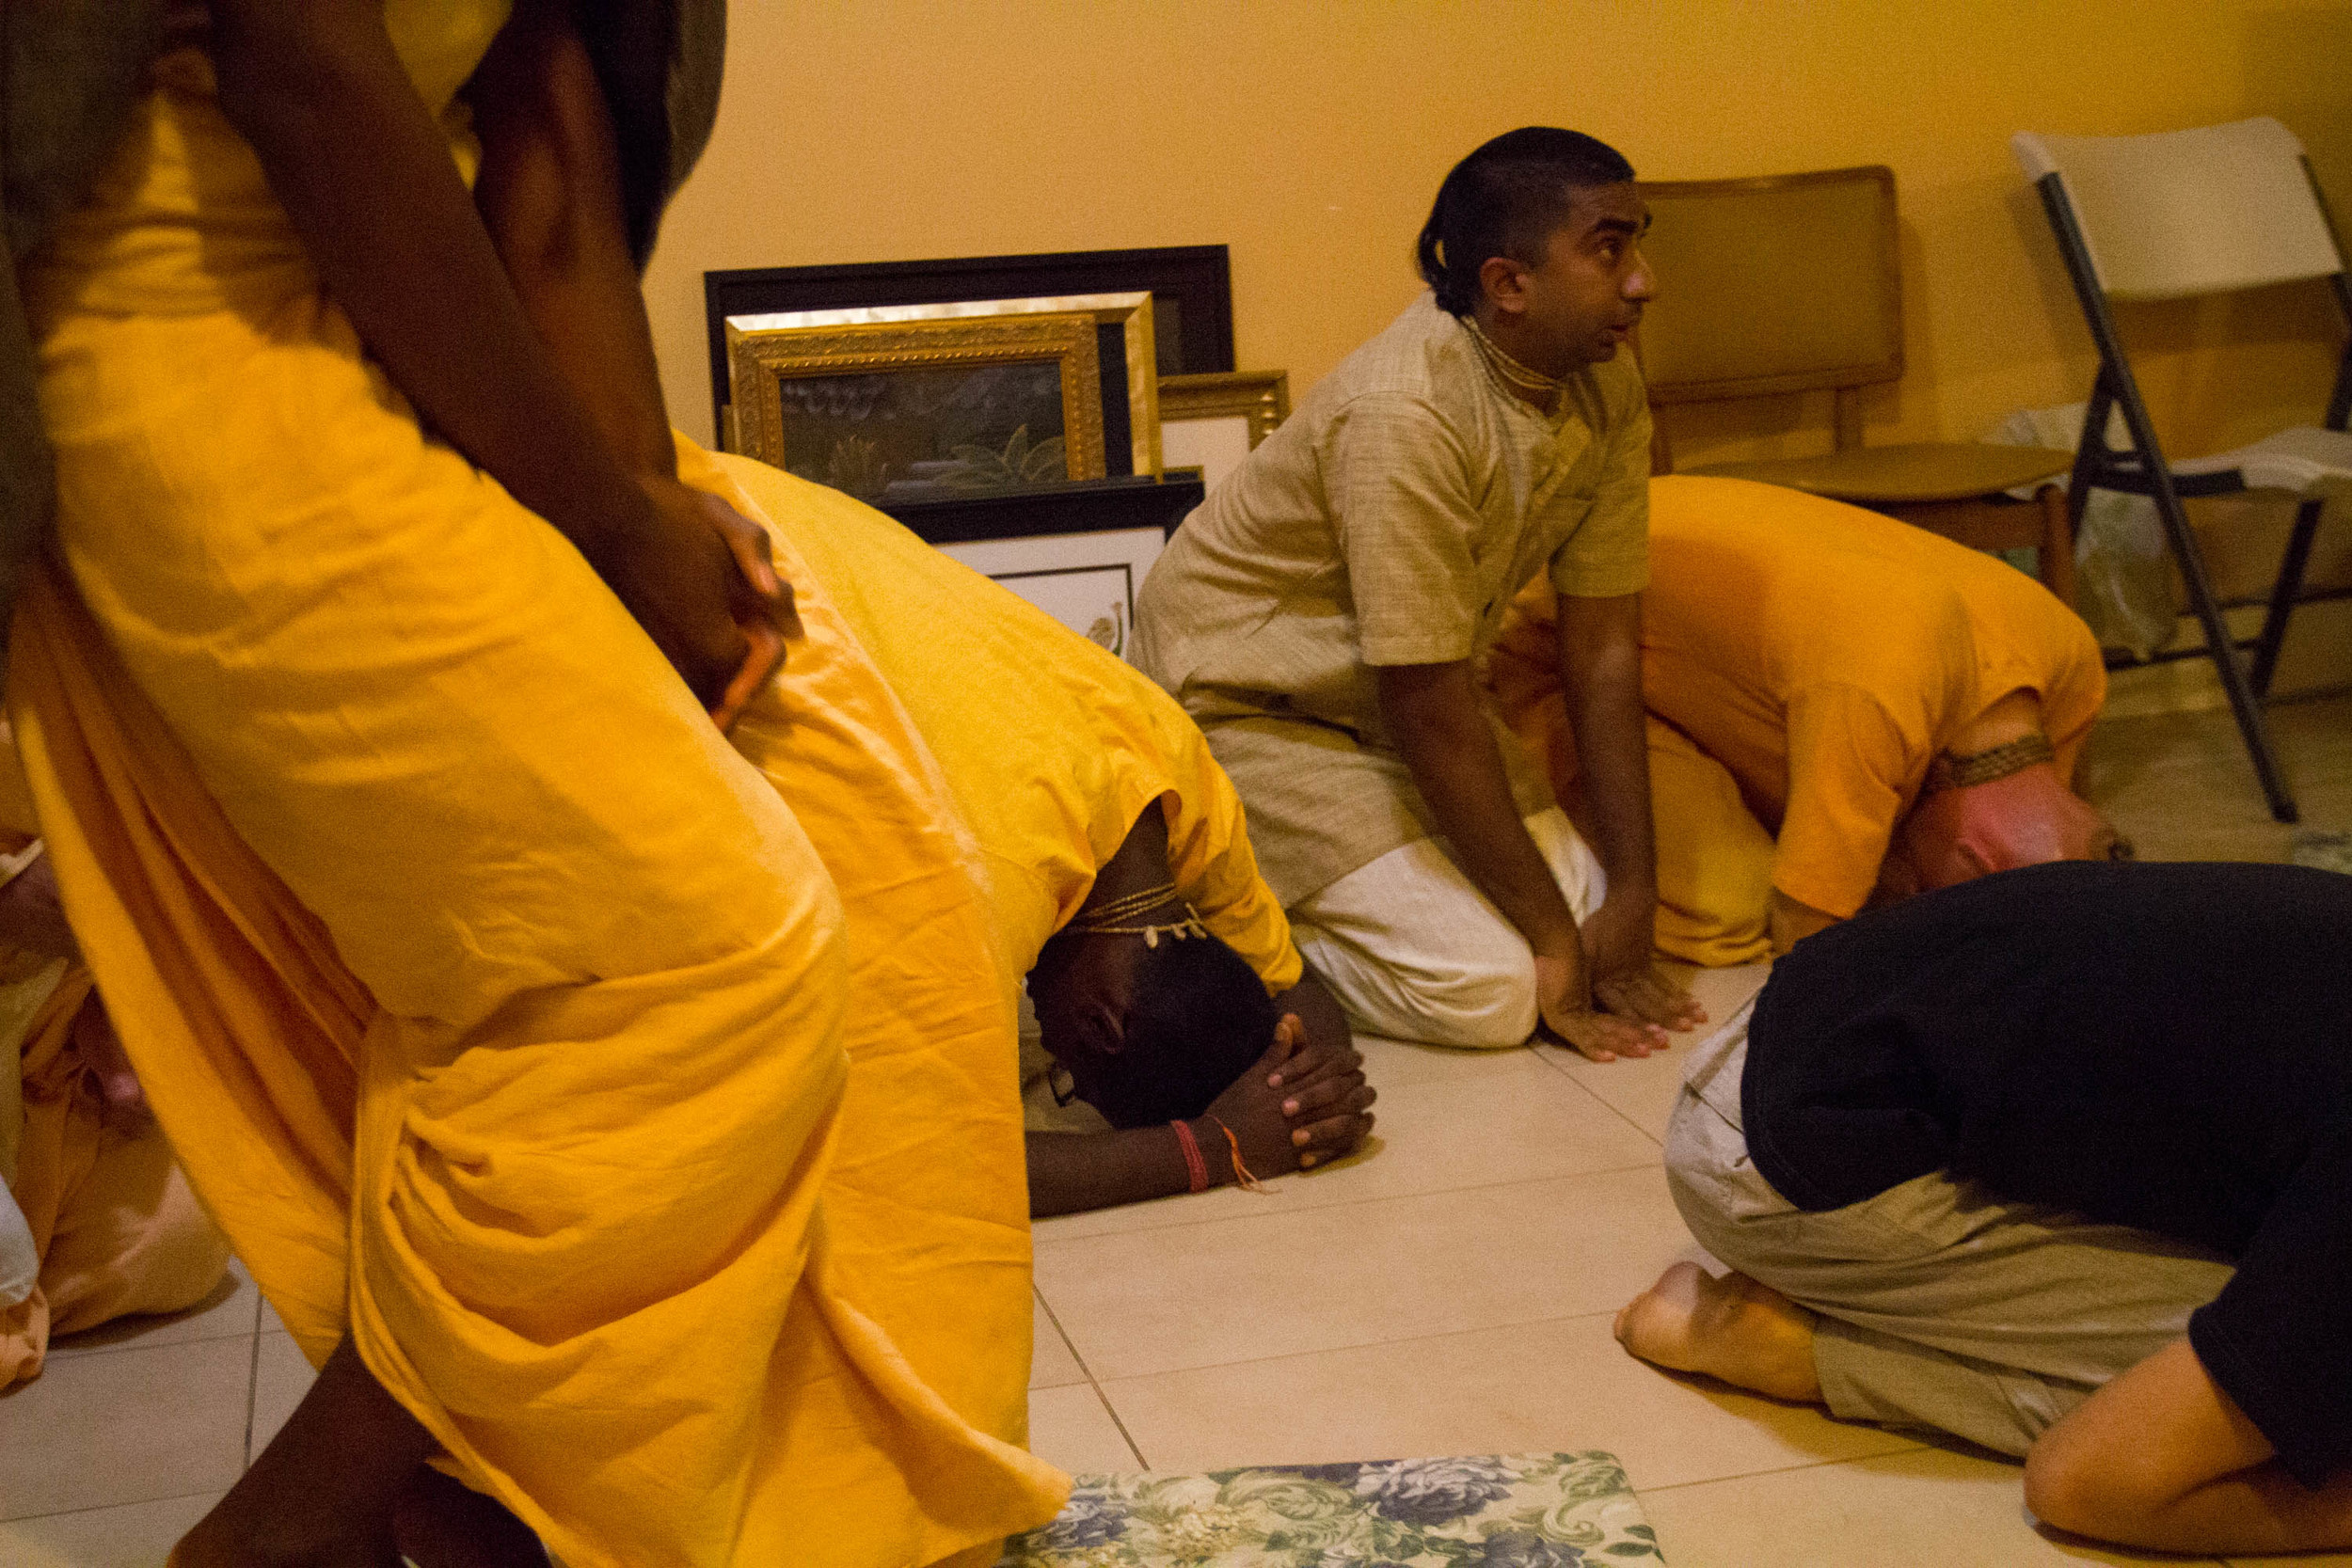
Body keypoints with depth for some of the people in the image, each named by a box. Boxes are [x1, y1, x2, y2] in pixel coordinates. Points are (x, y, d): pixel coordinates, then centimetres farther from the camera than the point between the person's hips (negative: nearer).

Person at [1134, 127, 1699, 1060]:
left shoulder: (1605, 388, -8)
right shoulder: (1404, 417, -33)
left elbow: (1603, 648, -7)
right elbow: (1429, 711, -29)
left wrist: (1628, 898, -11)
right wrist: (1552, 938, -23)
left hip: (1384, 697, 9)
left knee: (1584, 902, 0)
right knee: (1485, 991, -17)